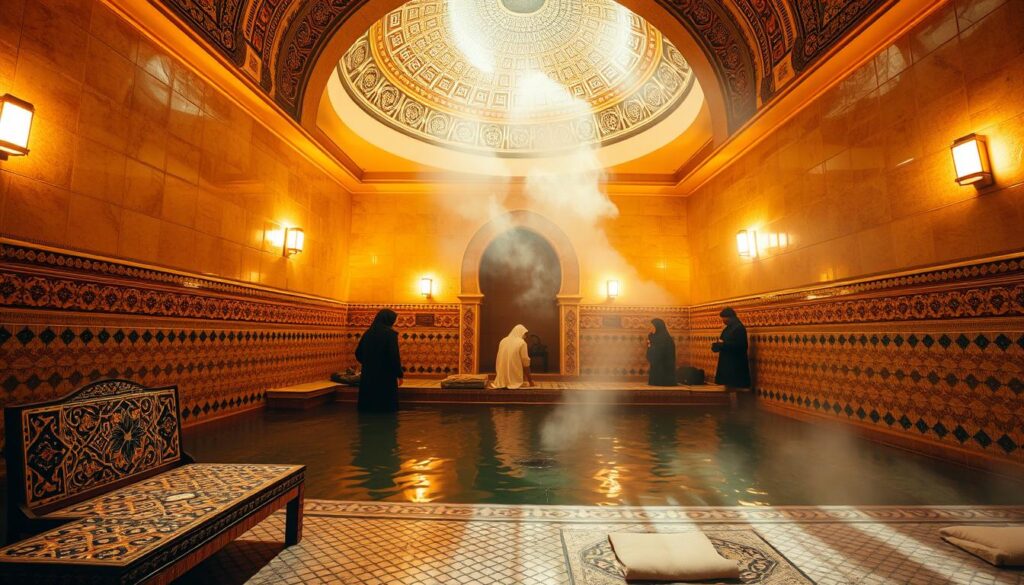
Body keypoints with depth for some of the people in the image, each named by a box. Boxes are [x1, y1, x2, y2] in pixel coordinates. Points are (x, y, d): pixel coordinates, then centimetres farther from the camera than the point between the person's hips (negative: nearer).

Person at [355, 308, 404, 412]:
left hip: (368, 376, 6)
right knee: (387, 407, 4)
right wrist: (399, 374, -7)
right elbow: (394, 356, -17)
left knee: (368, 406, 14)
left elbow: (358, 353, 14)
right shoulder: (390, 333, -11)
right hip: (386, 377, -6)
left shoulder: (368, 333, 7)